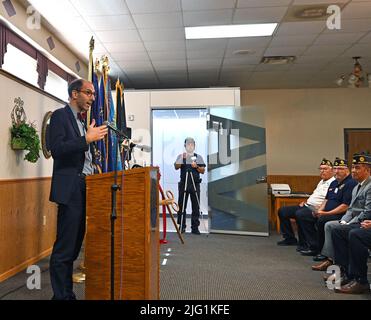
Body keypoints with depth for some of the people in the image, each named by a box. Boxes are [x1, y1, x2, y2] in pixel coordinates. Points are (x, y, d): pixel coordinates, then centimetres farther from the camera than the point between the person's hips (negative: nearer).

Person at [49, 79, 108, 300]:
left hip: (85, 188, 8)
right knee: (64, 248, -4)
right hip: (70, 189, -8)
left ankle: (68, 293, 24)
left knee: (74, 246, 13)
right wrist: (87, 139, -19)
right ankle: (61, 295, 8)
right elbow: (56, 149, -16)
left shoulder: (83, 121, 21)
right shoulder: (60, 115, -3)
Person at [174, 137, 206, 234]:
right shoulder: (181, 156, 8)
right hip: (183, 184, -1)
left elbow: (203, 171, 8)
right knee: (181, 205, 1)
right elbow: (176, 167, -8)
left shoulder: (198, 157, 12)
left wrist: (196, 166, -10)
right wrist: (182, 158, -21)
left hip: (195, 184, 1)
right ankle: (181, 226, 11)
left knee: (196, 206, 1)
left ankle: (195, 227, 8)